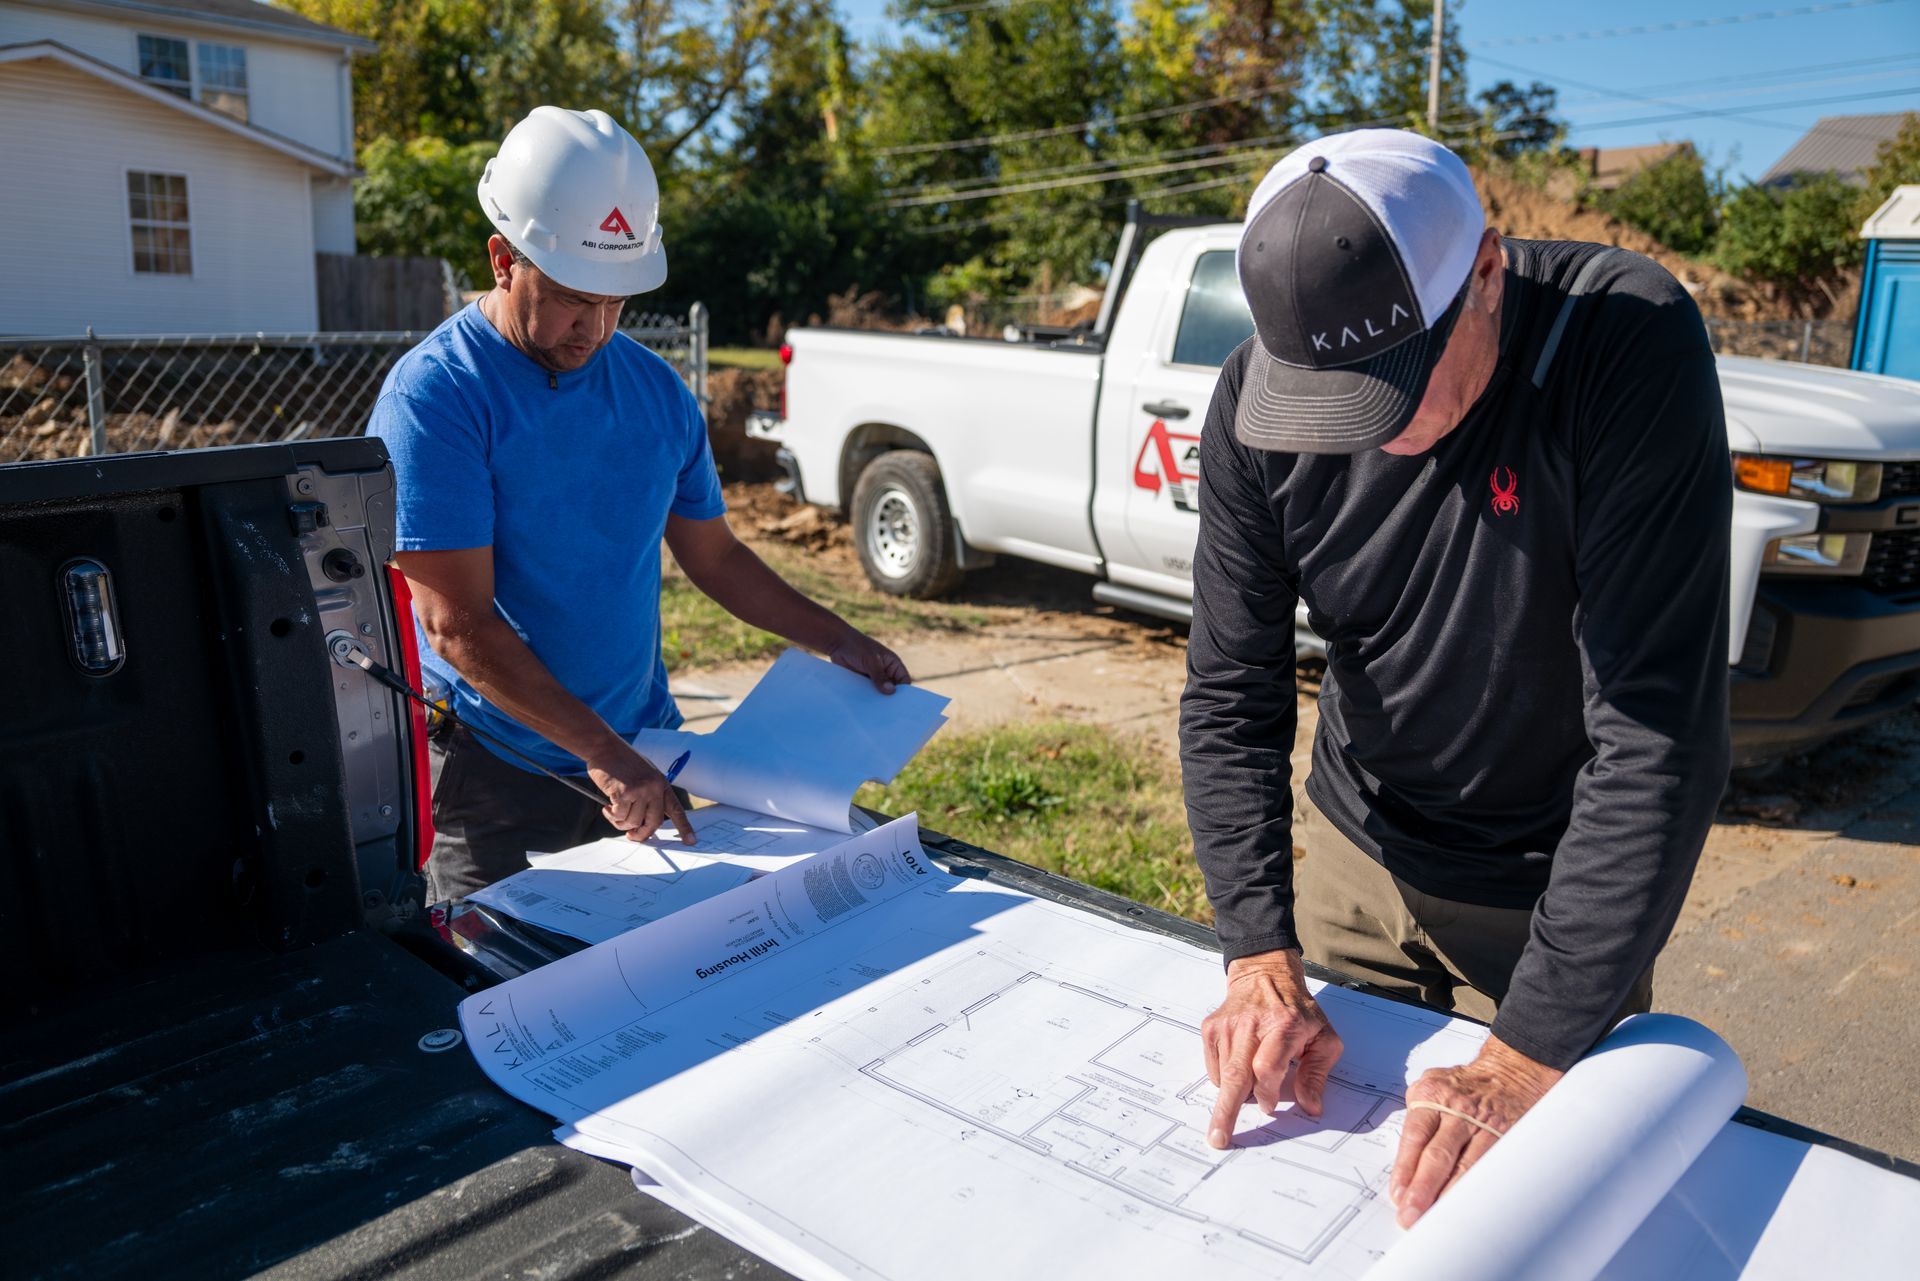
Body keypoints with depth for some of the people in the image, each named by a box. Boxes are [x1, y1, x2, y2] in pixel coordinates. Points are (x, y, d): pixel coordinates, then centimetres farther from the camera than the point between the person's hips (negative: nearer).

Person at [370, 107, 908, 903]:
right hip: (495, 778, -4)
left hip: (644, 759, 5)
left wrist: (835, 641, 8)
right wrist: (601, 752, -23)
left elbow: (712, 553, 16)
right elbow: (459, 625, -19)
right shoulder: (434, 396, -14)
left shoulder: (657, 391, 4)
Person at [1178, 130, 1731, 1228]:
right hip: (1355, 854, 3)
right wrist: (1262, 957, -23)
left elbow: (1657, 736, -32)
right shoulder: (1257, 405, -18)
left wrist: (1527, 1059, -33)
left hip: (1560, 886, -2)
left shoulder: (1628, 343, -29)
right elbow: (1232, 699, -12)